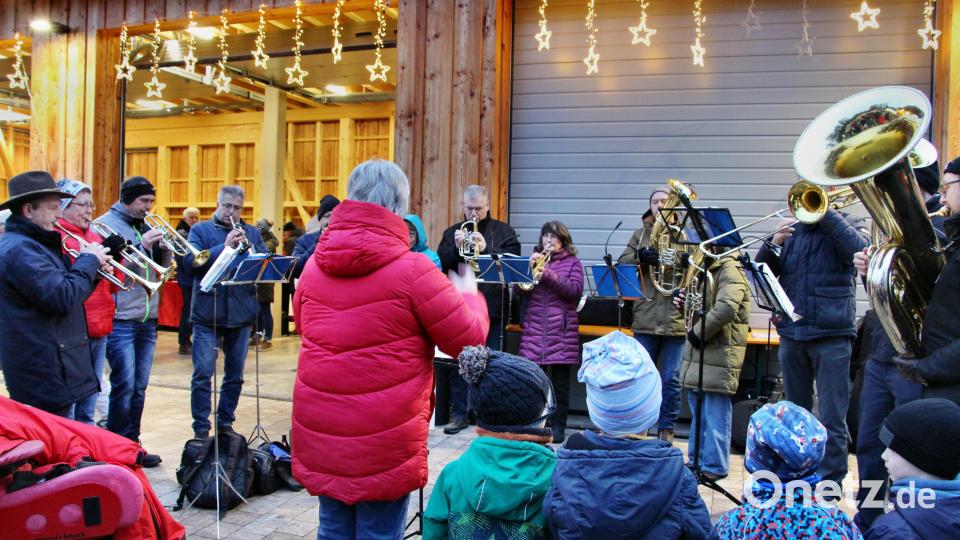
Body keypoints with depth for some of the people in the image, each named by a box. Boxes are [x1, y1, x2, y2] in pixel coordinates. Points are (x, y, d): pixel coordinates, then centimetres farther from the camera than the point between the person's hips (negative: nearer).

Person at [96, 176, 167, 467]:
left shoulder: (146, 226, 14)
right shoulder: (105, 224, -4)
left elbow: (162, 269, 14)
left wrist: (164, 246, -4)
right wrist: (140, 246, -21)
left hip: (148, 319, 6)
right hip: (120, 320, -6)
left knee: (139, 388, 11)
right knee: (124, 386, -5)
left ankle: (132, 443, 21)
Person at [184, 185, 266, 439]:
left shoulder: (252, 233, 11)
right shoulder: (200, 230, 4)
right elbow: (190, 260, -11)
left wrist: (248, 247, -17)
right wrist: (224, 246, -19)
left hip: (241, 314, 3)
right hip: (207, 313, -2)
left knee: (235, 375, 11)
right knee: (202, 375, -2)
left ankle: (225, 423, 25)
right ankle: (201, 428, 10)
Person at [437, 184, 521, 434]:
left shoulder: (503, 232, 6)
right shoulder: (452, 232, 11)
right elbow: (440, 265, 1)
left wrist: (486, 249, -21)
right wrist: (455, 248, -16)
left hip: (492, 309, -2)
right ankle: (459, 413, 15)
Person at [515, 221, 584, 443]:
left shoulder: (572, 262, 7)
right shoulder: (536, 259, 13)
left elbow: (575, 290, -8)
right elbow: (519, 290, 6)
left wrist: (548, 273, -15)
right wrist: (530, 266, -8)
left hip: (561, 331, -2)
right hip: (534, 328, 2)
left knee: (559, 380, 0)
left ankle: (558, 425, 10)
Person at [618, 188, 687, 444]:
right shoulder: (640, 235, 12)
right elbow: (622, 262, 1)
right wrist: (639, 256, -18)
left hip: (676, 319, 0)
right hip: (646, 318, 1)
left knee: (671, 379, 5)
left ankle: (666, 428, 16)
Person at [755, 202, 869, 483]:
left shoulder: (848, 223, 3)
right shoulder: (792, 229, 12)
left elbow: (859, 247, -19)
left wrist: (824, 210, -16)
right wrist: (774, 242, -12)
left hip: (832, 335, -4)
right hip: (792, 333, 4)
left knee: (832, 418, -2)